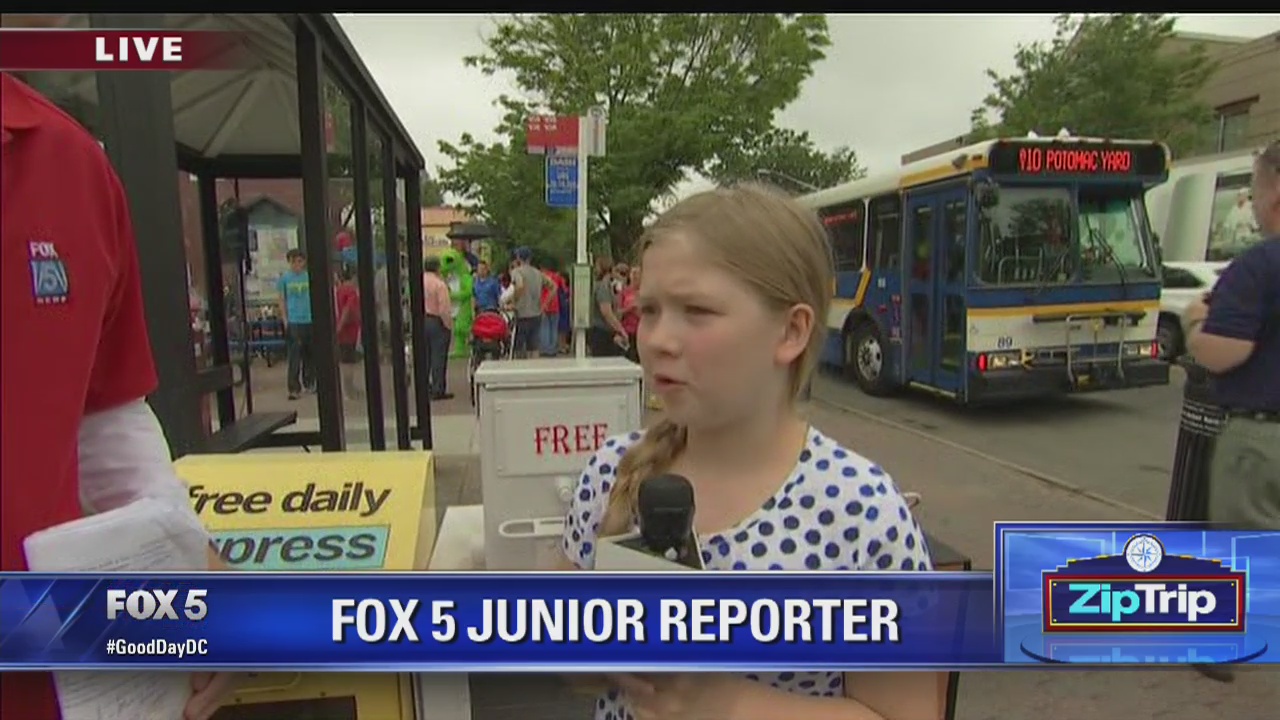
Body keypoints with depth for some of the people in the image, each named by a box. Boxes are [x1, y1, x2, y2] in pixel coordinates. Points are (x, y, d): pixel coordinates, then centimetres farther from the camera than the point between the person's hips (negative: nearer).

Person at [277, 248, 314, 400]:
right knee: (294, 357, -4)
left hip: (309, 320, 2)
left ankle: (309, 383, 27)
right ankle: (294, 388, -1)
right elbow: (282, 301, 5)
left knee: (309, 354, 12)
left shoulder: (308, 277, 4)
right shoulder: (284, 278, 1)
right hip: (293, 321, -2)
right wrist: (285, 321, -1)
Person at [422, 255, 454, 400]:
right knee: (438, 357, 0)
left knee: (425, 355, 17)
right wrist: (449, 326, -10)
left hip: (420, 321, 6)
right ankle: (438, 391, 3)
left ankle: (424, 385, 26)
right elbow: (444, 309, -18)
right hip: (437, 322, -6)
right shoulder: (439, 284, -17)